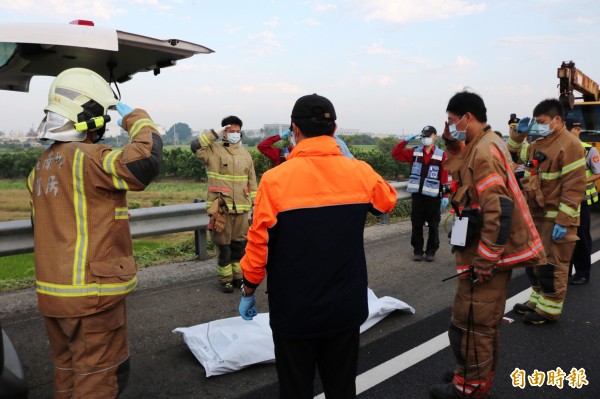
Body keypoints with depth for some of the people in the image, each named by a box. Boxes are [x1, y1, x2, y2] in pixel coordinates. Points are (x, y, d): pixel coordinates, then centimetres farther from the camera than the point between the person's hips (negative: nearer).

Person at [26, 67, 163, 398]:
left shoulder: (42, 165, 12)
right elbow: (144, 162, -32)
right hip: (91, 294, -9)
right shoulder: (87, 158, -17)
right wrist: (136, 119, -14)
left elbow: (41, 227, 18)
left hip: (51, 293, 9)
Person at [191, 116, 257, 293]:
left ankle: (238, 276, 27)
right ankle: (225, 279, 17)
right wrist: (216, 134, -18)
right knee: (224, 245, 4)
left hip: (241, 208, 4)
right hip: (221, 207, -4)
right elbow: (195, 145, -22)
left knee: (239, 244, 13)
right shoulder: (214, 150, -3)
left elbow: (252, 182, 12)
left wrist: (255, 204, 9)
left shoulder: (245, 154, 10)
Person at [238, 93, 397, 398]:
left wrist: (248, 290, 3)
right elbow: (387, 200, 14)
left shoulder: (276, 179, -17)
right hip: (345, 307, 3)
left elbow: (259, 242, -13)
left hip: (294, 310, -2)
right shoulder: (361, 172, -7)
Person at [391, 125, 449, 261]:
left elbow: (444, 178, -4)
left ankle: (431, 251, 18)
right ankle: (417, 250, 17)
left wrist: (445, 196, -9)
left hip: (433, 196, -2)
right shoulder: (414, 152, 6)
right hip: (417, 195, 2)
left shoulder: (441, 155, -2)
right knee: (416, 224, 6)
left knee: (433, 226, 6)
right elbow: (395, 153, 4)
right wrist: (406, 141, -5)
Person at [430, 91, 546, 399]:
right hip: (494, 253, 10)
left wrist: (484, 261, -22)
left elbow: (499, 210, -27)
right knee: (484, 323, 21)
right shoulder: (487, 144, 12)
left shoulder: (483, 152, -20)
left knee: (469, 324, 2)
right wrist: (453, 145, 0)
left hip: (486, 257, -10)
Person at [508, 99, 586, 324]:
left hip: (556, 218, -9)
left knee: (551, 265, 0)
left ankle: (549, 310, 13)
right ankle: (538, 300, 31)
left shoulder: (569, 145, -16)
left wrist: (563, 222, -23)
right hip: (537, 215, 9)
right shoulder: (538, 144, 11)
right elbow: (515, 152, 28)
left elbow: (574, 186, -21)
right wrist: (518, 133, 8)